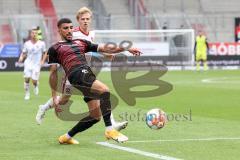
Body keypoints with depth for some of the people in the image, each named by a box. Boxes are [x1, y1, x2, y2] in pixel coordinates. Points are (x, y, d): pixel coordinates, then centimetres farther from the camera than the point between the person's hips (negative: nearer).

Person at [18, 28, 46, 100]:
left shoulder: (41, 43, -1)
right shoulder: (27, 43, 2)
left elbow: (45, 53, 9)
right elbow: (23, 53, 8)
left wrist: (42, 60, -4)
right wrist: (21, 57, -12)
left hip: (37, 64, -1)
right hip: (28, 63, 1)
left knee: (34, 81, -9)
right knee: (27, 78, -12)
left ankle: (36, 86, 28)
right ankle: (27, 94, 5)